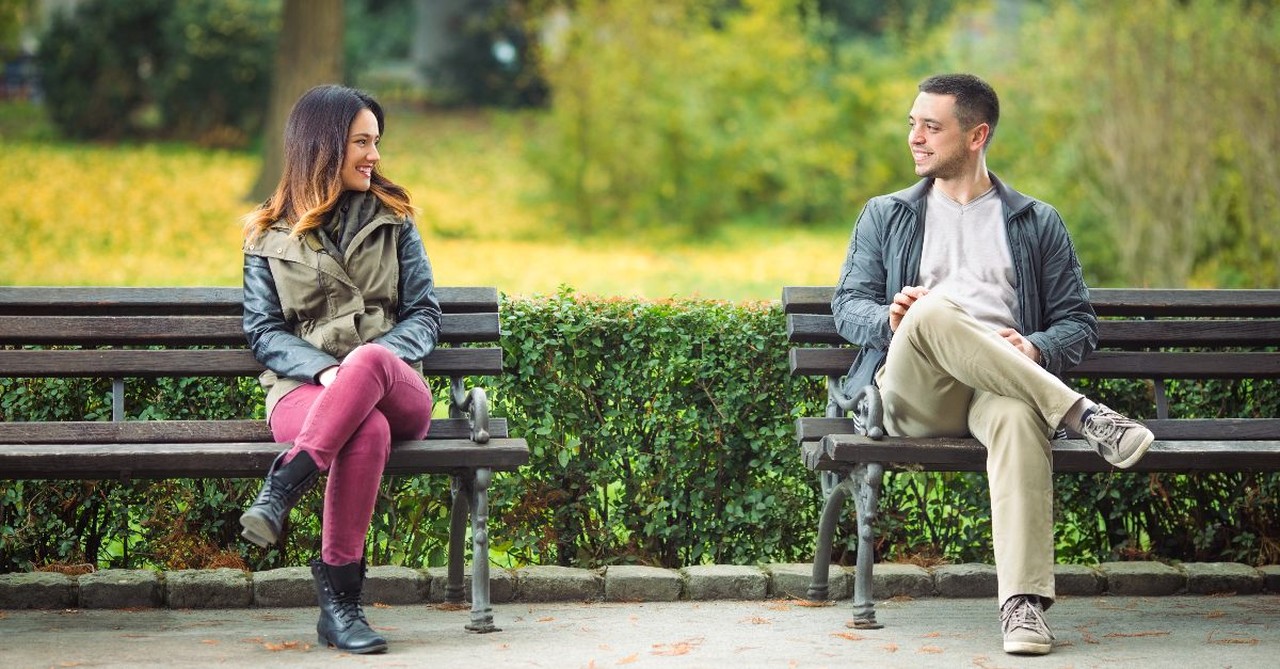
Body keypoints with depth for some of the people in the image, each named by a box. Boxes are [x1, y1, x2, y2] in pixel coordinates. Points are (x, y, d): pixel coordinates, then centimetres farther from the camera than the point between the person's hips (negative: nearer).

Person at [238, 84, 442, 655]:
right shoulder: (269, 235, 14)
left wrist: (371, 362, -10)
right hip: (302, 389, -1)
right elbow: (263, 330, 7)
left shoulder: (392, 219, 18)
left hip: (395, 388, 1)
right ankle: (339, 599, -38)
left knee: (370, 361, -39)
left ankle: (281, 491, -46)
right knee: (368, 431, -39)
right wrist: (322, 369, -15)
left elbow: (424, 313, 11)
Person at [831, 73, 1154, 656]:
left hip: (1001, 388, -1)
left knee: (1020, 416, -41)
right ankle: (1085, 417, -36)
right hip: (912, 393, 1)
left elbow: (1078, 323, 17)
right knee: (931, 312, -36)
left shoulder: (1038, 224, 23)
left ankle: (1024, 605, -50)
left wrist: (1035, 350, -8)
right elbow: (848, 305, 16)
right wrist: (888, 319, -9)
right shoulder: (885, 216, 26)